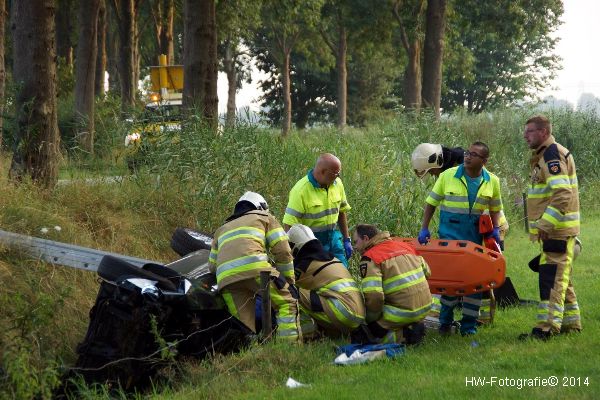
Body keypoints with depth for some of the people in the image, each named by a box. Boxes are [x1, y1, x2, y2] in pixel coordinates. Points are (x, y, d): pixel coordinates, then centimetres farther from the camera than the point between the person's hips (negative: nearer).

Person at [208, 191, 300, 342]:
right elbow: (282, 250, 14)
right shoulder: (264, 217, 27)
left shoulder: (222, 229, 39)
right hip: (254, 267, -4)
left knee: (245, 326, 5)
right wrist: (289, 281, 22)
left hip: (225, 278, 4)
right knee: (287, 303, 5)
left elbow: (212, 265, 31)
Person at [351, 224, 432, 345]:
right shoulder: (404, 245, 12)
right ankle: (412, 327, 8)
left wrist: (371, 319, -6)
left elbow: (373, 295, -23)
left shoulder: (369, 259, -11)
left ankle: (405, 335, -9)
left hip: (404, 312, -8)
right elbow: (426, 272, 20)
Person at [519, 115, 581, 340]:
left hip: (559, 229, -11)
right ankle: (571, 322, 24)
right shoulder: (543, 156, 19)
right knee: (560, 277, 16)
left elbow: (562, 195, -25)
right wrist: (543, 225, 21)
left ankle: (547, 326, -15)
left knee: (552, 277, -13)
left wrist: (545, 224, -28)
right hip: (555, 229, 11)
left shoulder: (553, 155, -15)